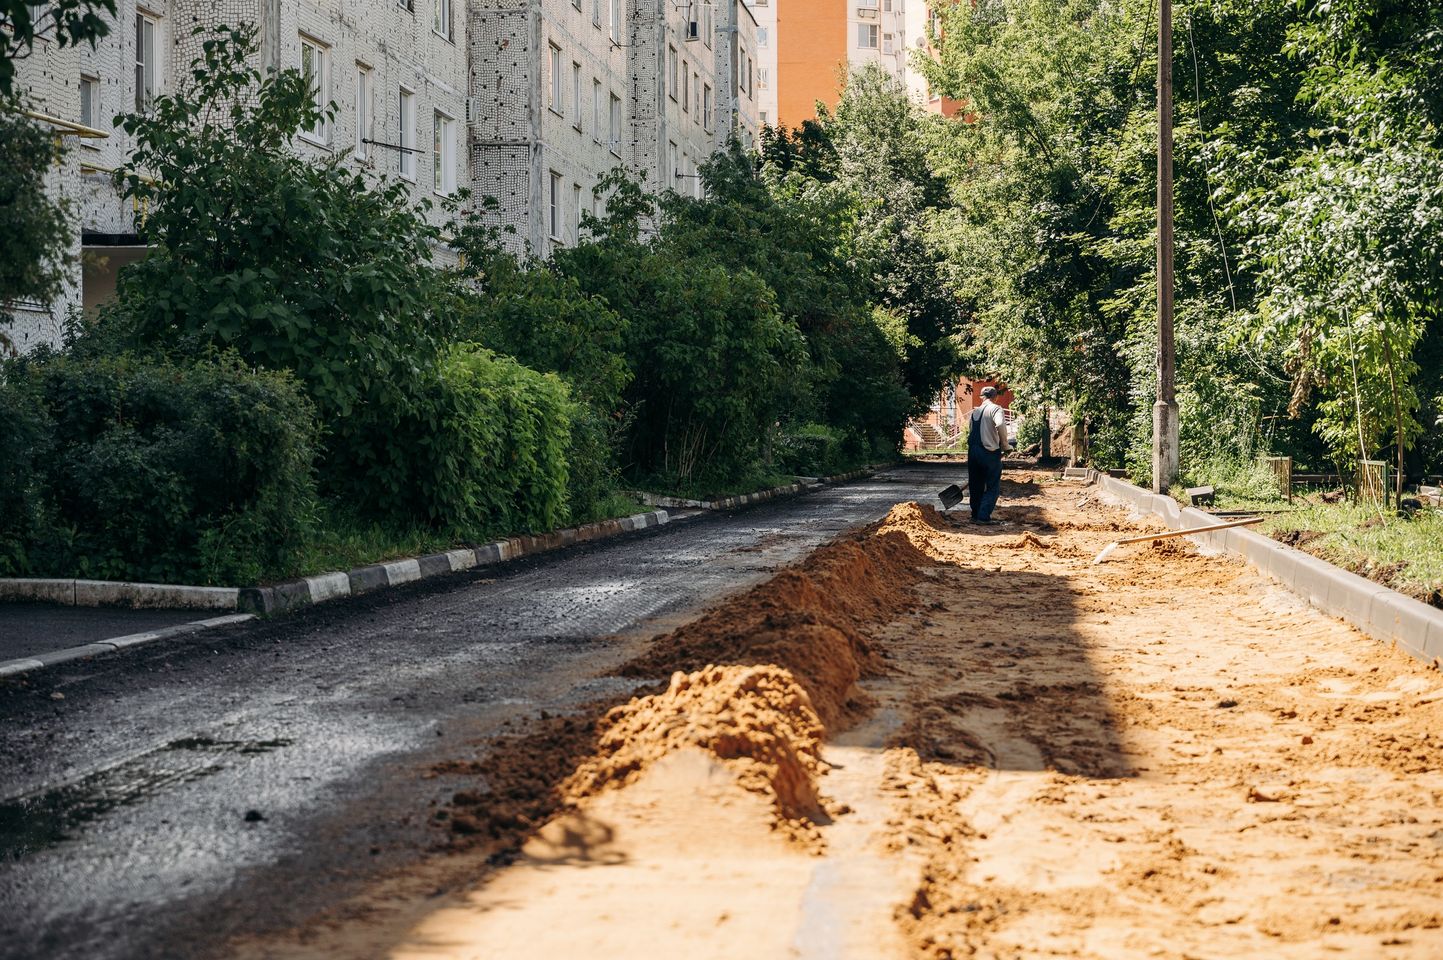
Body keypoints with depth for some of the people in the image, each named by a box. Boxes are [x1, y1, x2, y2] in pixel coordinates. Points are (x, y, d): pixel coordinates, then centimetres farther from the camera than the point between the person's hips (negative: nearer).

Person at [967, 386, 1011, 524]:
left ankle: (975, 515, 23)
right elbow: (1000, 425, -25)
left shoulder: (975, 411, 14)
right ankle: (983, 516, -5)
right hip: (989, 453, -6)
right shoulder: (996, 409, -7)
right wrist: (1004, 445, -12)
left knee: (976, 486, 16)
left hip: (973, 451, 6)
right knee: (993, 487, 3)